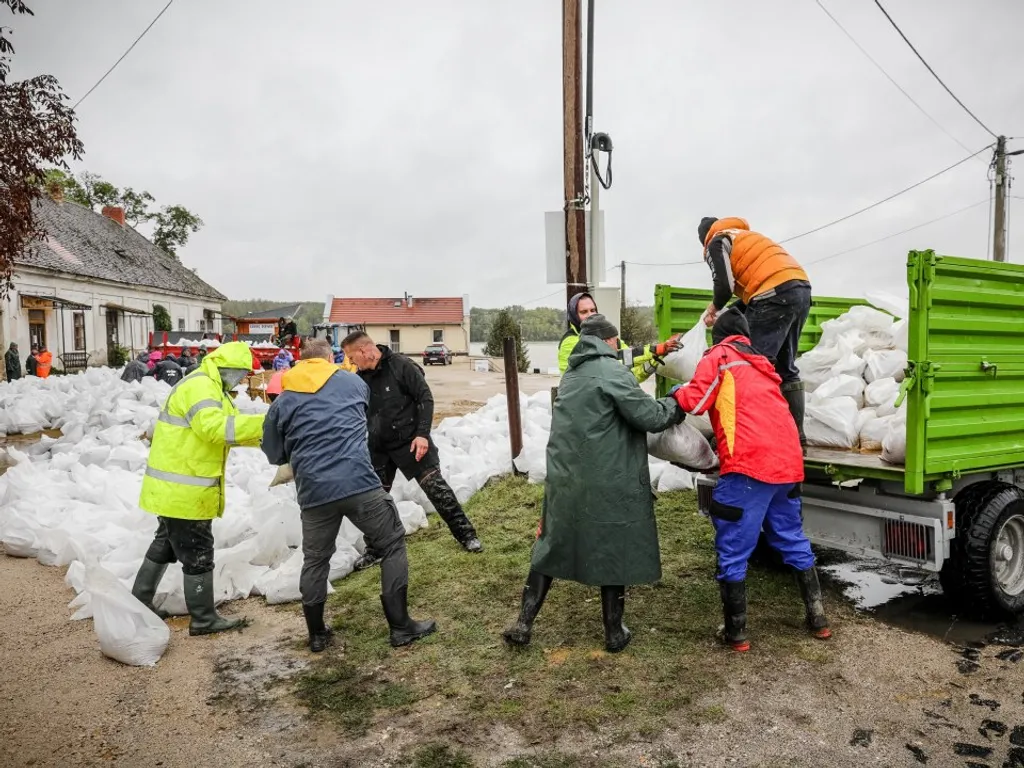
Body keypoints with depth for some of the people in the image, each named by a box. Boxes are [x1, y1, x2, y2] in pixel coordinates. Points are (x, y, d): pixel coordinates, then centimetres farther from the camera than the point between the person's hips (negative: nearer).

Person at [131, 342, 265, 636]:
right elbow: (214, 427, -34)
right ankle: (204, 619, 12)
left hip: (175, 487, 11)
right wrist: (263, 423, -35)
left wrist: (264, 434, -1)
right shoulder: (199, 386, -19)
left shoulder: (209, 388, 16)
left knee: (165, 545, 24)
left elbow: (222, 427, 12)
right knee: (197, 554, 0)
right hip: (184, 489, -11)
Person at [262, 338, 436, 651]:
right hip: (360, 483, -1)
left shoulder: (283, 400, 11)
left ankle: (317, 634, 30)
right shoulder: (352, 382, 12)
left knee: (315, 560, 21)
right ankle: (401, 626, 13)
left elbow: (274, 454, 15)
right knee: (393, 544, 13)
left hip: (314, 492, 2)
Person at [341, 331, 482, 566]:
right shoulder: (361, 377, 4)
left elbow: (425, 398, -15)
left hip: (410, 441, -6)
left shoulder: (401, 366, -15)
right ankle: (375, 550, 25)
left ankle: (466, 535, 8)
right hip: (379, 447, 6)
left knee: (436, 487, -5)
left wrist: (423, 433, -22)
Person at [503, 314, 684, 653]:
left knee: (551, 549, 17)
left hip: (563, 481, 6)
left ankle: (523, 625, 19)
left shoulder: (571, 376, 14)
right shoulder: (611, 371, -10)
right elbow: (650, 417, -15)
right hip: (608, 485, -6)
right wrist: (677, 404, 4)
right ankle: (614, 633, 22)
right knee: (613, 553, 10)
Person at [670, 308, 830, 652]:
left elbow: (696, 403, -5)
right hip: (787, 463, 8)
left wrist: (678, 391, 14)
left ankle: (736, 632, 8)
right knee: (794, 542, 22)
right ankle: (817, 618, 29)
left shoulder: (718, 356, 4)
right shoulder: (760, 363, 26)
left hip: (749, 466, -7)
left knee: (733, 551, 2)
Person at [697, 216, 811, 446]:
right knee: (786, 368, 13)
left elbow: (725, 284, -7)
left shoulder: (717, 242, 9)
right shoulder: (744, 236, 33)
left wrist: (715, 306, 15)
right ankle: (796, 435, 13)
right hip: (801, 289, 9)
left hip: (776, 295, -8)